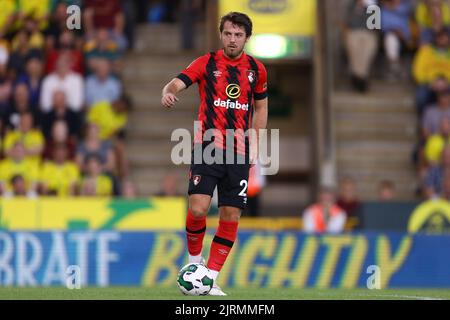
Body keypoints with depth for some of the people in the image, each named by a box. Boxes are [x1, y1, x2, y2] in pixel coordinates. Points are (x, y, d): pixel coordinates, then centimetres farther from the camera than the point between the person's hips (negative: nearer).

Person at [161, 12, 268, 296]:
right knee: (198, 208, -16)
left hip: (239, 153, 3)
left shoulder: (256, 69, 9)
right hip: (207, 146, -3)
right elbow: (177, 83, -13)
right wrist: (168, 93, -37)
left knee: (231, 216, 1)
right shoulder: (207, 63, 0)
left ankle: (211, 278, 11)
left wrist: (255, 145, 14)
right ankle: (194, 263, 9)